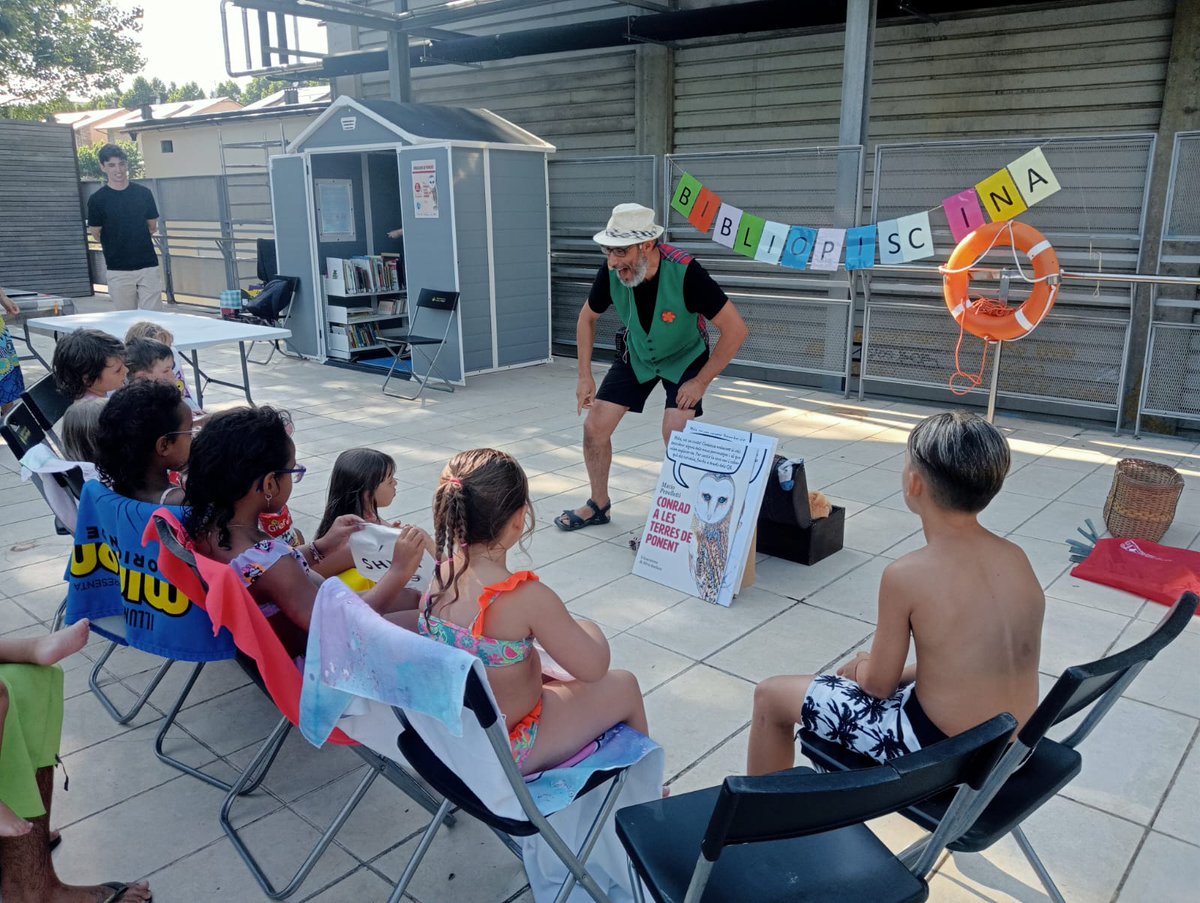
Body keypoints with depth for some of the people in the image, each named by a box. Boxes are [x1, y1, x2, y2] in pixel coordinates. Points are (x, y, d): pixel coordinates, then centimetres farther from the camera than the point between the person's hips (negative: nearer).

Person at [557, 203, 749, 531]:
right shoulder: (611, 272, -23)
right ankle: (598, 506, 23)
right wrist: (584, 377, -5)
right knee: (595, 425, 0)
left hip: (685, 357, -4)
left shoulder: (685, 272, -36)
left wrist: (701, 382, -25)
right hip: (635, 354, 4)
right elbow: (587, 318, -2)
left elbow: (736, 328, -30)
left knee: (676, 433, -23)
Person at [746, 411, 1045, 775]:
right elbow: (977, 662, 7)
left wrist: (859, 668, 11)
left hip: (939, 752, -7)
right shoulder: (1016, 557, -3)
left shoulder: (907, 574, -22)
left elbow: (879, 685, -11)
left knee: (771, 695, 9)